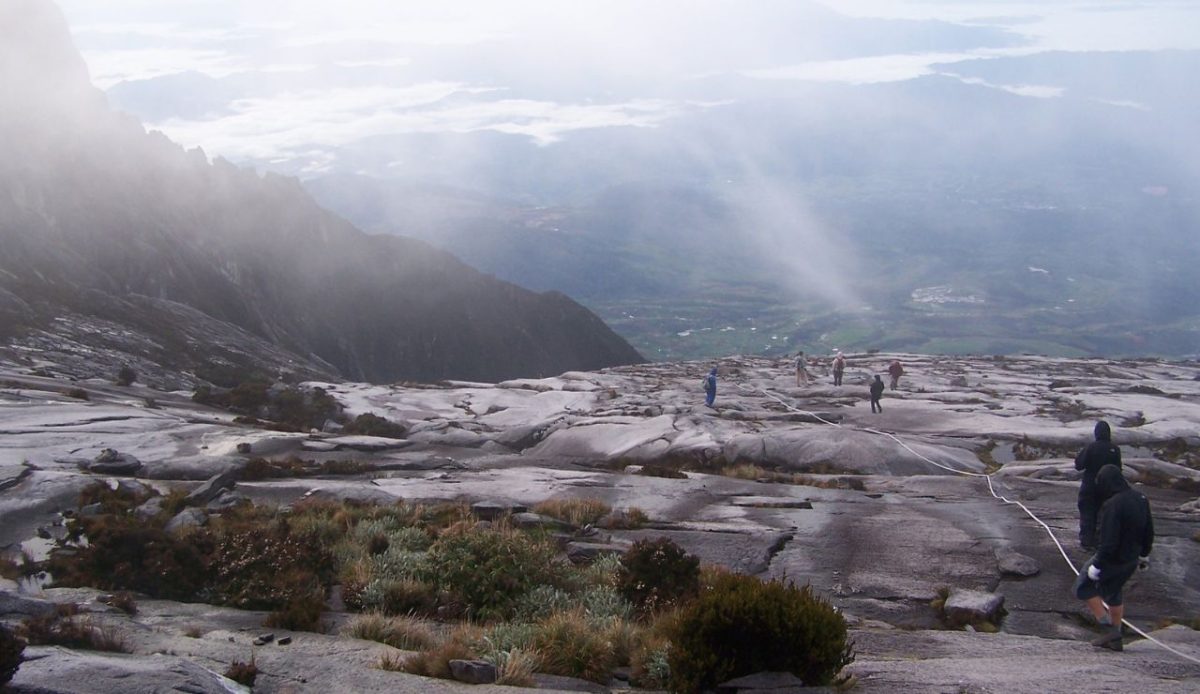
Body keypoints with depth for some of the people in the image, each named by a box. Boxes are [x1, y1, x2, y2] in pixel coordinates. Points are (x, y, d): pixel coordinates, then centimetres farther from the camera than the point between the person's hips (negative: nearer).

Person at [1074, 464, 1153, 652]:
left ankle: (1109, 627, 2)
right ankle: (1115, 639, 30)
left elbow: (1109, 542, -27)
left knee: (1084, 586, 8)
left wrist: (1096, 566, -18)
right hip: (1131, 558, 8)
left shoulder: (1112, 506, -27)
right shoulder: (1140, 498, 0)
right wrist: (1143, 554, 24)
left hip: (1112, 559, -8)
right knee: (1113, 593, 23)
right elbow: (1149, 531, 11)